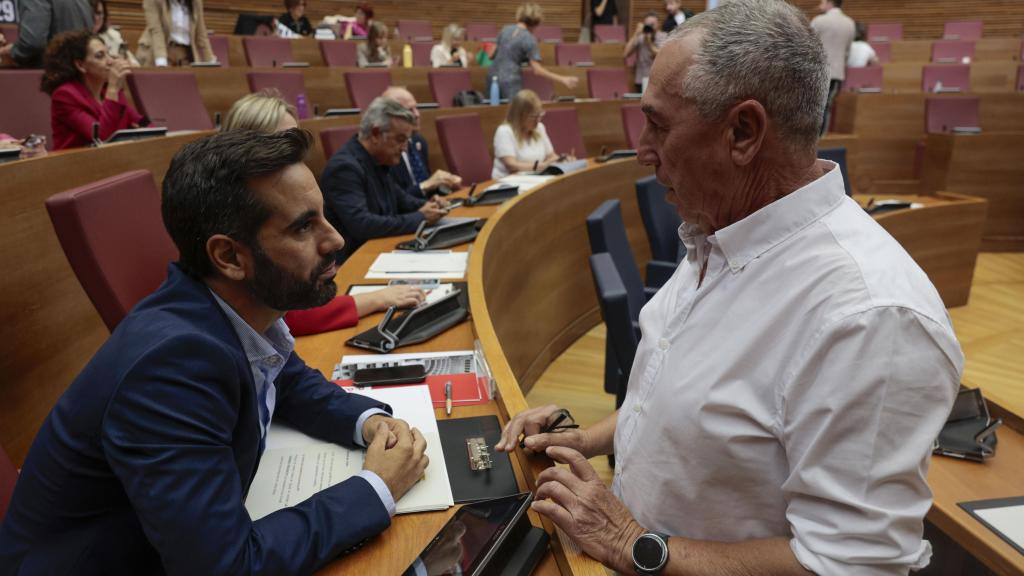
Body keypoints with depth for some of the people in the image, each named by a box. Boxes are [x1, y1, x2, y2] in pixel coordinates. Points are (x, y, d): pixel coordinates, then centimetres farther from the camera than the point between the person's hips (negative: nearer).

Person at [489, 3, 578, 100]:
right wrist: (562, 80, -14)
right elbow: (537, 70, -15)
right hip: (510, 82, -7)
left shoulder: (505, 29, 9)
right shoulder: (529, 39, -10)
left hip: (493, 77, 7)